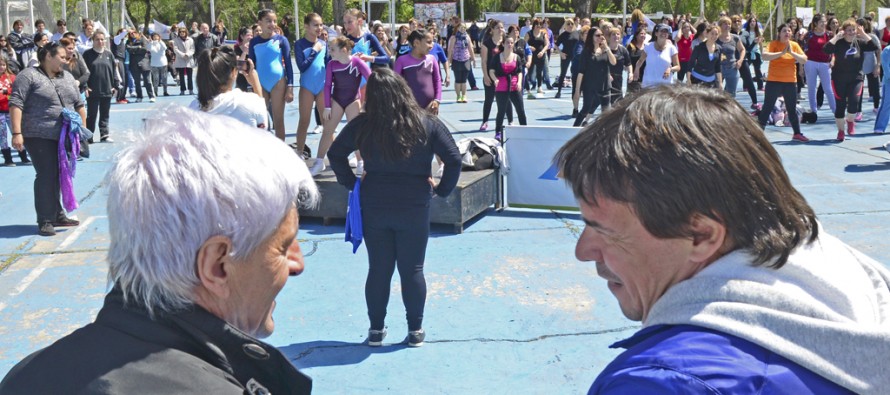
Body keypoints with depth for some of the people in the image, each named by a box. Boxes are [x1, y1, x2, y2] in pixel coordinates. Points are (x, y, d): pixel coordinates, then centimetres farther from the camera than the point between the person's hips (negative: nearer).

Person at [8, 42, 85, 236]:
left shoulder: (67, 77, 16)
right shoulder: (28, 76, -5)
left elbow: (79, 104, 21)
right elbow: (16, 104, -12)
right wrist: (17, 133, -19)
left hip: (65, 137, 6)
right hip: (40, 137, -6)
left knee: (59, 176, 10)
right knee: (46, 176, -8)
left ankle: (57, 214, 20)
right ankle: (45, 220, -2)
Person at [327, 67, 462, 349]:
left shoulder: (363, 125, -6)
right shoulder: (427, 124, -8)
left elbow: (335, 153, -2)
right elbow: (454, 159, -9)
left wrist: (351, 182, 7)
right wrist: (442, 189, 3)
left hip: (374, 207, 1)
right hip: (415, 208, -1)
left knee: (378, 269, 10)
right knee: (412, 270, 9)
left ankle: (376, 330, 19)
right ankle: (415, 331, 16)